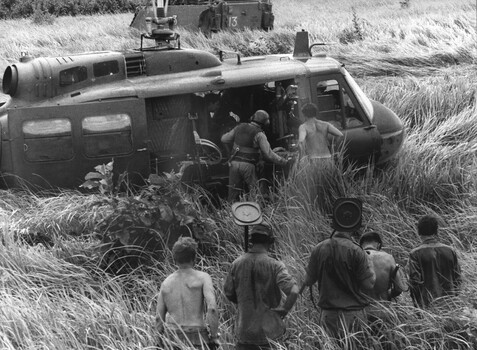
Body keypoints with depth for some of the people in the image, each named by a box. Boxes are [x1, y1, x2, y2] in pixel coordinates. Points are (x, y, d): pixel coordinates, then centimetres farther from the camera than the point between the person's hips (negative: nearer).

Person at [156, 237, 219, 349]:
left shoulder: (166, 282, 11)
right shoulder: (203, 278, -1)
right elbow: (212, 308, -13)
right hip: (196, 339, -4)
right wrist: (214, 337, -7)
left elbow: (159, 318, 12)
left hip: (172, 340, 4)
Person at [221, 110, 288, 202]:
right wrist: (283, 162, -2)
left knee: (233, 194, 8)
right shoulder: (259, 134, -9)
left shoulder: (240, 127, 6)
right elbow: (268, 154, -12)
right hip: (248, 166, -4)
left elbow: (224, 139, 14)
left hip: (234, 163, 5)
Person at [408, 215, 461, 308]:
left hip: (426, 305, -4)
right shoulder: (450, 251, 5)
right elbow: (457, 279, 8)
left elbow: (415, 281, -9)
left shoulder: (415, 254, -7)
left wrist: (416, 304, 0)